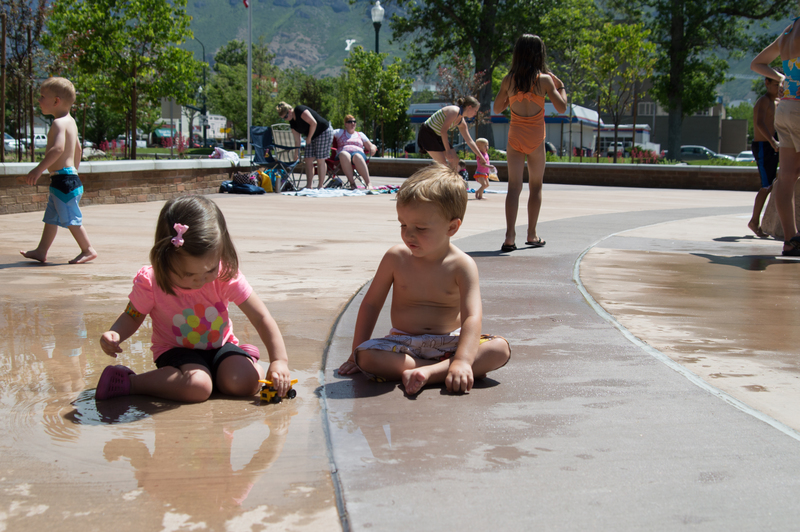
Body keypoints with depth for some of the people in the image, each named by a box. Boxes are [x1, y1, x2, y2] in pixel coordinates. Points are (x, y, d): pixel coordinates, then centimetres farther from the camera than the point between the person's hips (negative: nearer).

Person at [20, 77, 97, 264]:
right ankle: (41, 251, 20)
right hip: (70, 176, 11)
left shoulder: (59, 123, -17)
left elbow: (58, 148, -31)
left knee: (71, 218, -4)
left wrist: (39, 169, -30)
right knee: (51, 217, 15)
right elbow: (77, 148, 26)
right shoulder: (70, 121, 15)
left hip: (63, 178, -11)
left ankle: (88, 250, 1)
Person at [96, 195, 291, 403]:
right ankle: (128, 382, -17)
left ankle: (245, 358, 10)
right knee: (197, 386, -34)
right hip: (176, 350, -2)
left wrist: (279, 361, -24)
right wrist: (114, 335, -26)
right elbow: (132, 316, -3)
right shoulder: (150, 282, -22)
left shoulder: (226, 276, -20)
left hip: (220, 345, 3)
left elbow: (261, 318, -15)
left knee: (244, 382, -25)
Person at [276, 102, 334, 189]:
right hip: (312, 136, 9)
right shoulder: (292, 122, 5)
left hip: (324, 132, -9)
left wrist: (309, 138, -15)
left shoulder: (300, 111, -20)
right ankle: (309, 185, 3)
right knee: (308, 159, 0)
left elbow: (314, 123, -26)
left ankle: (321, 185, -4)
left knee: (320, 160, -9)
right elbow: (297, 140, 8)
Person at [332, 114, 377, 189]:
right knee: (344, 155, -41)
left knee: (357, 156, -40)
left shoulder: (360, 134, 30)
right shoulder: (340, 132, 27)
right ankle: (352, 183, -47)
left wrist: (373, 148, 0)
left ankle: (368, 183, -50)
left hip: (358, 152, 1)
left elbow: (370, 146, 24)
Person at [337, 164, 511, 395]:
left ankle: (428, 372, -39)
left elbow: (471, 317, -21)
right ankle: (443, 369, -29)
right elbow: (371, 304, 5)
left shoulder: (462, 265, -11)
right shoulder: (396, 258, -4)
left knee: (500, 349, -27)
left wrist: (462, 362, -37)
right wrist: (356, 354, 2)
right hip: (403, 344, 1)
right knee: (366, 356, -30)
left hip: (449, 342, -1)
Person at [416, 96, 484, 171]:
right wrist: (448, 151, -29)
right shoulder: (454, 111, -22)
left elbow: (470, 141, 14)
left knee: (455, 159, 6)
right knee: (442, 163, -17)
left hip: (438, 136, 10)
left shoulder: (462, 123, 7)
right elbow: (443, 131, -28)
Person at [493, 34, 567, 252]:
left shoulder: (509, 79, -3)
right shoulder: (544, 79, -9)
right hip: (536, 138, -1)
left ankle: (509, 236, -12)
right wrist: (561, 87, 9)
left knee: (514, 187, 0)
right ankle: (532, 235, 19)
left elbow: (497, 108, 7)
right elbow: (561, 108, -5)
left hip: (515, 136, 1)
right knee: (535, 186, 13)